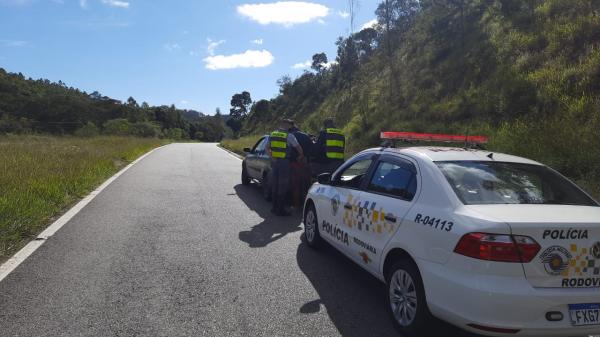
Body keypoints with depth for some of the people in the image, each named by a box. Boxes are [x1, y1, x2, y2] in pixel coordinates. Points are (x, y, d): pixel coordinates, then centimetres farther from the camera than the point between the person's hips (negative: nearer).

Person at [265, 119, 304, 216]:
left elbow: (267, 147, 7)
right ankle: (280, 210, 3)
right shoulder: (289, 135, -8)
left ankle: (275, 208, 21)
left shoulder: (272, 134, 9)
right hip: (284, 162, -6)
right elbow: (298, 147, -9)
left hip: (274, 162, 6)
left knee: (274, 186, 14)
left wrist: (271, 157, 2)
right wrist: (301, 155, 7)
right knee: (283, 187, 1)